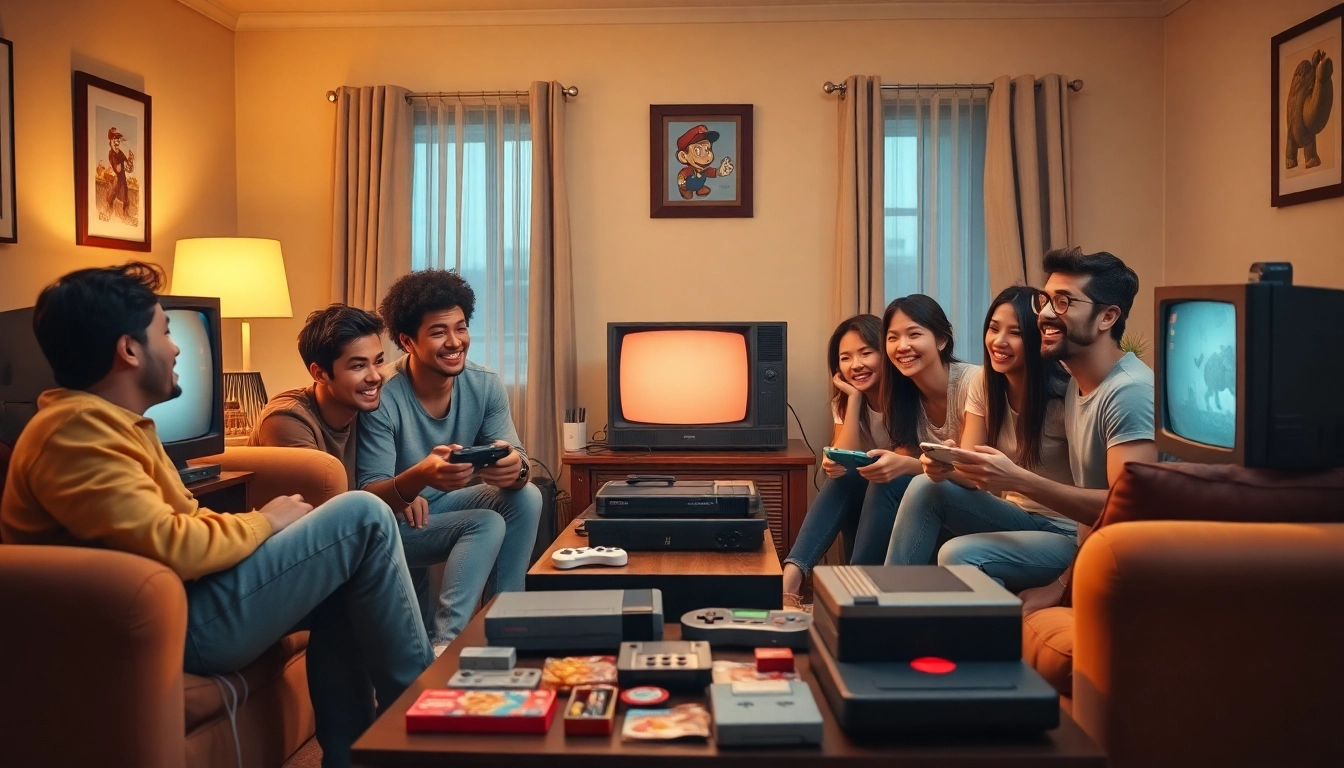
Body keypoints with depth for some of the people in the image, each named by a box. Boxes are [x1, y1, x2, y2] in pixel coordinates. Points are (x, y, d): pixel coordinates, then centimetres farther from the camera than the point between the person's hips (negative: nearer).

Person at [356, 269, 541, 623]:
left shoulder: (485, 386, -9)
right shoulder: (382, 398, -24)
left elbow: (515, 457, -13)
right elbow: (368, 497, -25)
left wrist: (515, 467, -40)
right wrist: (420, 476, -47)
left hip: (452, 501, 5)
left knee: (526, 497, -20)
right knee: (487, 524, -28)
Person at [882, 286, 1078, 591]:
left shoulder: (1062, 394, -18)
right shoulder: (983, 383, 0)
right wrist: (945, 466, -28)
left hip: (1067, 534, -6)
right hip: (1016, 516, 6)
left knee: (957, 554, -28)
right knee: (924, 487, -17)